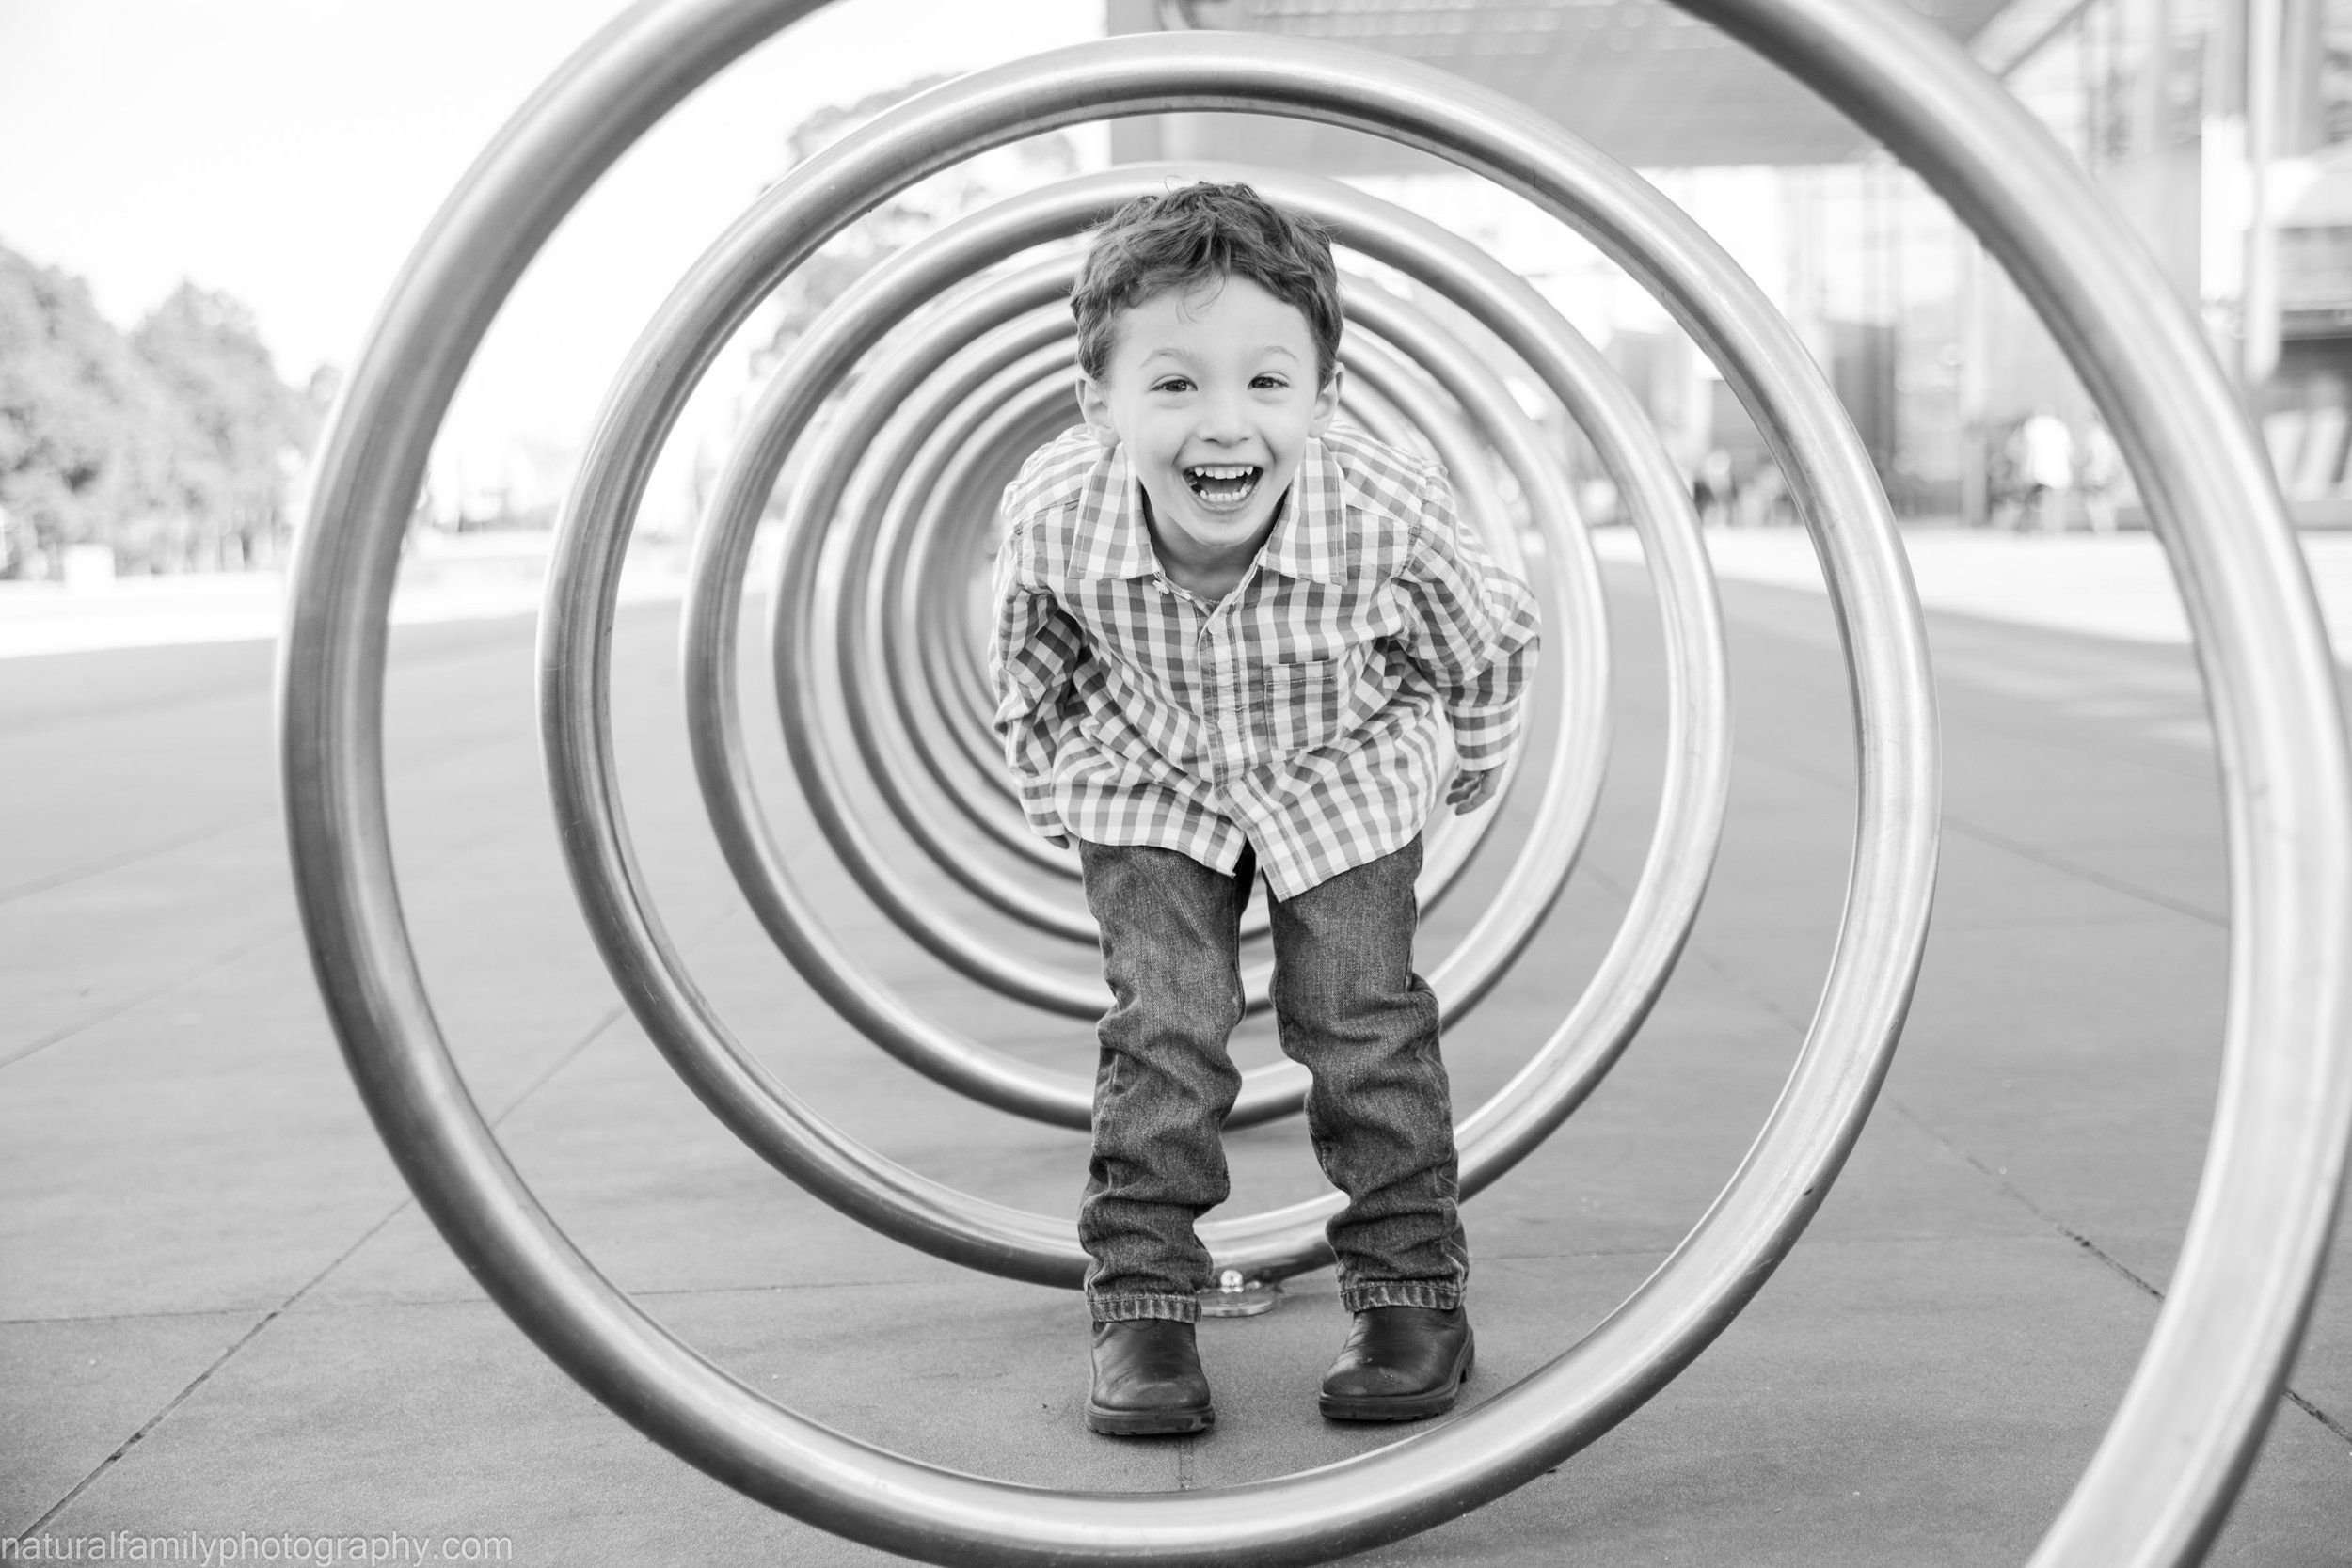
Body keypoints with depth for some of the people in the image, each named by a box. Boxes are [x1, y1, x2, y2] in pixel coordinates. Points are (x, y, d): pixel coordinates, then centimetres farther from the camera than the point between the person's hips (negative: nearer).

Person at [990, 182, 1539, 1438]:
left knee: (1360, 1023, 1)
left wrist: (1474, 762, 4)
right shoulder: (1052, 516, -31)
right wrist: (1058, 790, 0)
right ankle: (1142, 1307, 5)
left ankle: (1411, 1284, 16)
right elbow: (1026, 665, -5)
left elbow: (1486, 641, -11)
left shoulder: (1388, 510, -35)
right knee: (1162, 1028, -6)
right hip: (1150, 784, 1)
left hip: (1342, 777, 0)